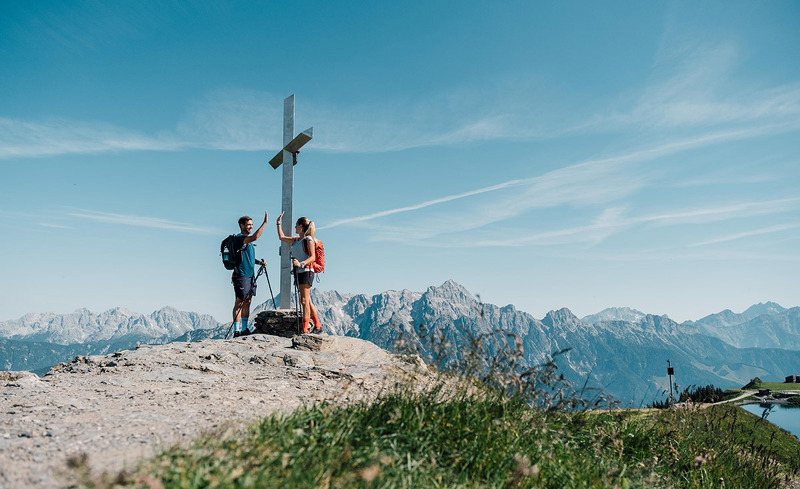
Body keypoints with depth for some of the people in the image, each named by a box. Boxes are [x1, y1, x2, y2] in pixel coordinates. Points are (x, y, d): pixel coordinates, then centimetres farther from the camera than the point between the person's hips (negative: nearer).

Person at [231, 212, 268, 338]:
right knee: (239, 302, -6)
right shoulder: (239, 238, -12)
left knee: (247, 302, 11)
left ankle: (245, 329, 17)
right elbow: (255, 237, -30)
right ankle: (236, 331, -3)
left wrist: (259, 262, 10)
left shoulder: (249, 241, 18)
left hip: (250, 275, 9)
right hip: (241, 275, -9)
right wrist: (265, 222, -26)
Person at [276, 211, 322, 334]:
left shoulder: (309, 240, -7)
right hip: (298, 272, 8)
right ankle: (318, 326, 16)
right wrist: (278, 223, 29)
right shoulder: (296, 240, 17)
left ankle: (305, 330, -12)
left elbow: (312, 257, -15)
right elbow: (281, 237, 30)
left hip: (306, 271, -8)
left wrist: (301, 264, -29)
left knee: (304, 301, -11)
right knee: (307, 301, 9)